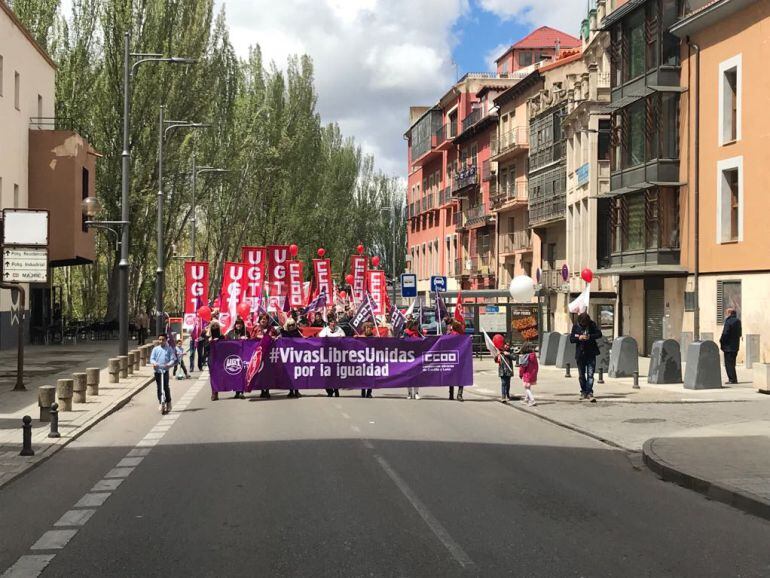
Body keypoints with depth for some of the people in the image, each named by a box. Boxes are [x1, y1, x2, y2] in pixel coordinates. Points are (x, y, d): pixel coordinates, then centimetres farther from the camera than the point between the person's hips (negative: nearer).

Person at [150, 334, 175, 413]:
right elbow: (152, 358, 1)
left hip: (165, 370, -2)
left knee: (166, 387, -10)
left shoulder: (169, 349, 4)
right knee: (159, 388, 5)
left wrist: (169, 364, -20)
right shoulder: (155, 349, 7)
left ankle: (168, 403, 5)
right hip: (157, 370, 2)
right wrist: (154, 363, -21)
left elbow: (173, 359, 0)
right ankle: (161, 403, 13)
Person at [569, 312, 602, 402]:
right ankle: (583, 392, 25)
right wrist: (579, 338, -19)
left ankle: (589, 393, -10)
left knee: (590, 374, -9)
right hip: (580, 354, 2)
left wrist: (590, 336, -21)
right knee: (581, 375, 12)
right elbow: (571, 339, -1)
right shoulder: (576, 326, 0)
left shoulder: (592, 325, -3)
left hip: (591, 354, -2)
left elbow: (599, 334, -7)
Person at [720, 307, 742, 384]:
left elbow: (725, 333, -18)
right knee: (732, 363, 17)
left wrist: (721, 342, -6)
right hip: (736, 345, 8)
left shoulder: (728, 321, -16)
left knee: (728, 363, -2)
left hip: (728, 346, -8)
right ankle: (733, 379, 20)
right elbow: (740, 333, 14)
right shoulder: (738, 321, 8)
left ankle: (732, 379, -4)